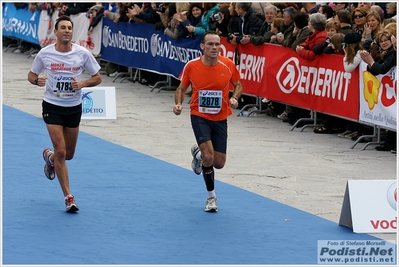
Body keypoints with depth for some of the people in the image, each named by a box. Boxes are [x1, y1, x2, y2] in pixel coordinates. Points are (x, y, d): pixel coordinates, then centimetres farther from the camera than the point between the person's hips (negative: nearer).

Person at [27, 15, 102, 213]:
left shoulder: (83, 54, -7)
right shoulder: (45, 54, -8)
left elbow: (97, 78, 1)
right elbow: (31, 75, 5)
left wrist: (82, 83, -19)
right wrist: (37, 80, -18)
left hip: (74, 107, 2)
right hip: (52, 106, -2)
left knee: (68, 154, 12)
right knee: (61, 151, -12)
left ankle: (49, 156, 49)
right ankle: (68, 197, -5)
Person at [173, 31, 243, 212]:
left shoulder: (228, 65, -11)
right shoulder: (191, 66, -12)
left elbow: (238, 85, 5)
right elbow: (182, 88, 2)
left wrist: (235, 97, -16)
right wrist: (178, 104, -17)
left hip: (220, 119, 2)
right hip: (200, 116, -2)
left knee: (219, 163, 6)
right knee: (208, 158, -18)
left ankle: (198, 153, 43)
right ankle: (211, 196, 7)